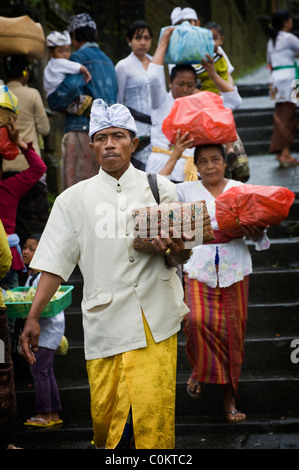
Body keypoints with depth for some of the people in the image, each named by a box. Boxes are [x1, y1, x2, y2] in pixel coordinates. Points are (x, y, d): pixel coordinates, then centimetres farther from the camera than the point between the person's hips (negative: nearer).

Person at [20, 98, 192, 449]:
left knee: (153, 411, -9)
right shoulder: (74, 199, 10)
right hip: (104, 319, 1)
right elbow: (55, 263, 8)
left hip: (154, 318, -1)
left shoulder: (159, 189, 10)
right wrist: (32, 318, -1)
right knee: (104, 412, -1)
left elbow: (182, 255, 10)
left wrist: (174, 250, -15)